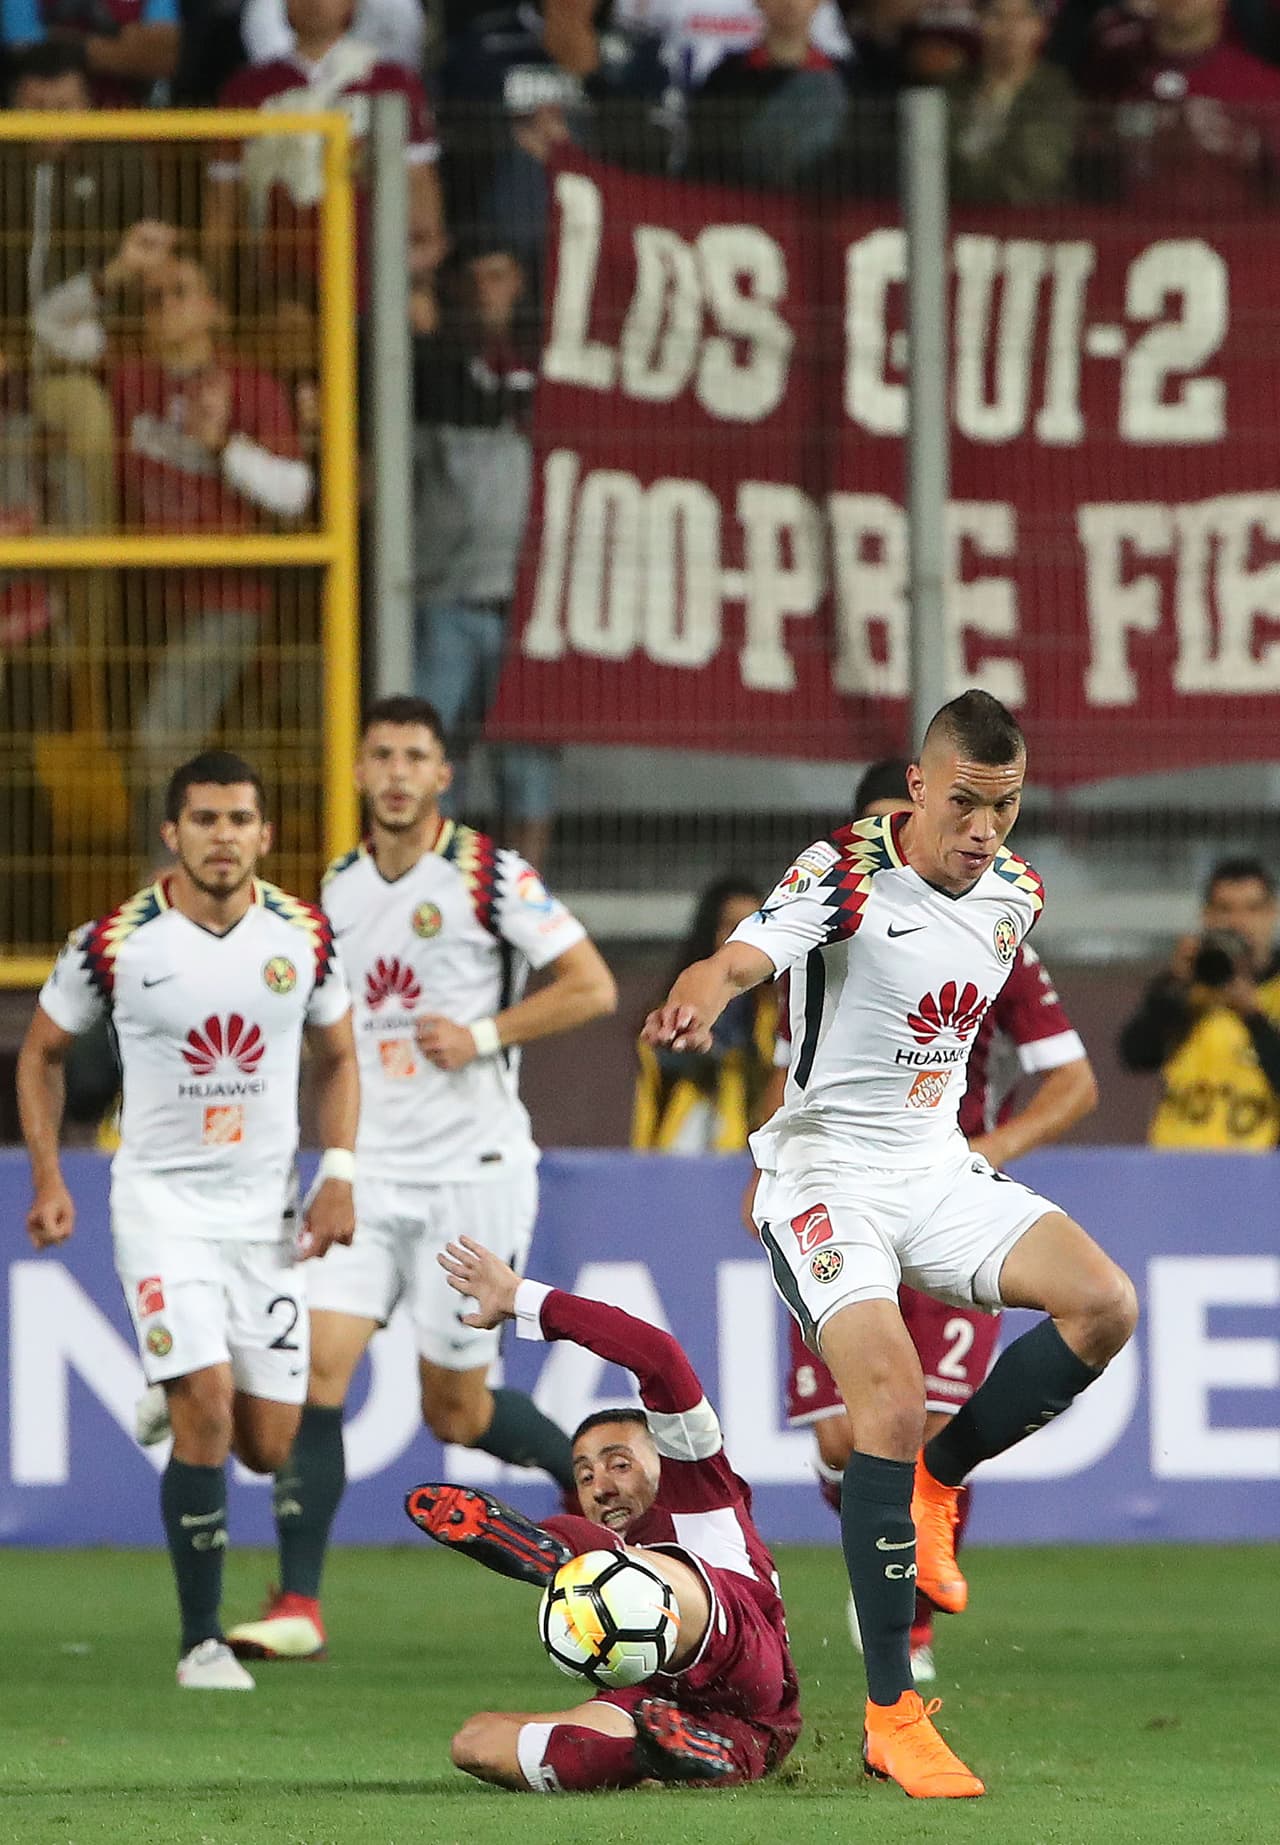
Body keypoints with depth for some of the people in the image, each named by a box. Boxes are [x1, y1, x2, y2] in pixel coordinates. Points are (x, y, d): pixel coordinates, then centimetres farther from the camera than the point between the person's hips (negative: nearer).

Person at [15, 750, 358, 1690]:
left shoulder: (304, 934, -3)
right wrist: (49, 1179, -1)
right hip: (162, 1199, -3)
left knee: (269, 1446, 3)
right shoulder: (114, 943, -10)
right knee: (206, 1410, -19)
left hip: (268, 1209, 3)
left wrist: (340, 1175, -1)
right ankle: (202, 1641, -9)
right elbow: (43, 1051, 6)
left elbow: (337, 1057, 12)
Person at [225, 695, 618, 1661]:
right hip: (370, 1173, 5)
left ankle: (594, 1471, 30)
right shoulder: (340, 886, 10)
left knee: (454, 1409, 1)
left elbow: (592, 986, -8)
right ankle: (298, 1605, -11)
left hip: (473, 1172, -5)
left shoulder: (490, 873, -7)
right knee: (317, 1363, -11)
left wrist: (486, 1035, -17)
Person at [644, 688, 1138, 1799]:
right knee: (891, 1395, -23)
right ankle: (892, 1716, -17)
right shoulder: (847, 875, -17)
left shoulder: (1015, 893, 4)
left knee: (1104, 1305, -15)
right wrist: (701, 997, -59)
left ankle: (936, 1482, 8)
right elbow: (746, 957, -36)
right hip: (826, 1176, -6)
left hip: (937, 1167, 6)